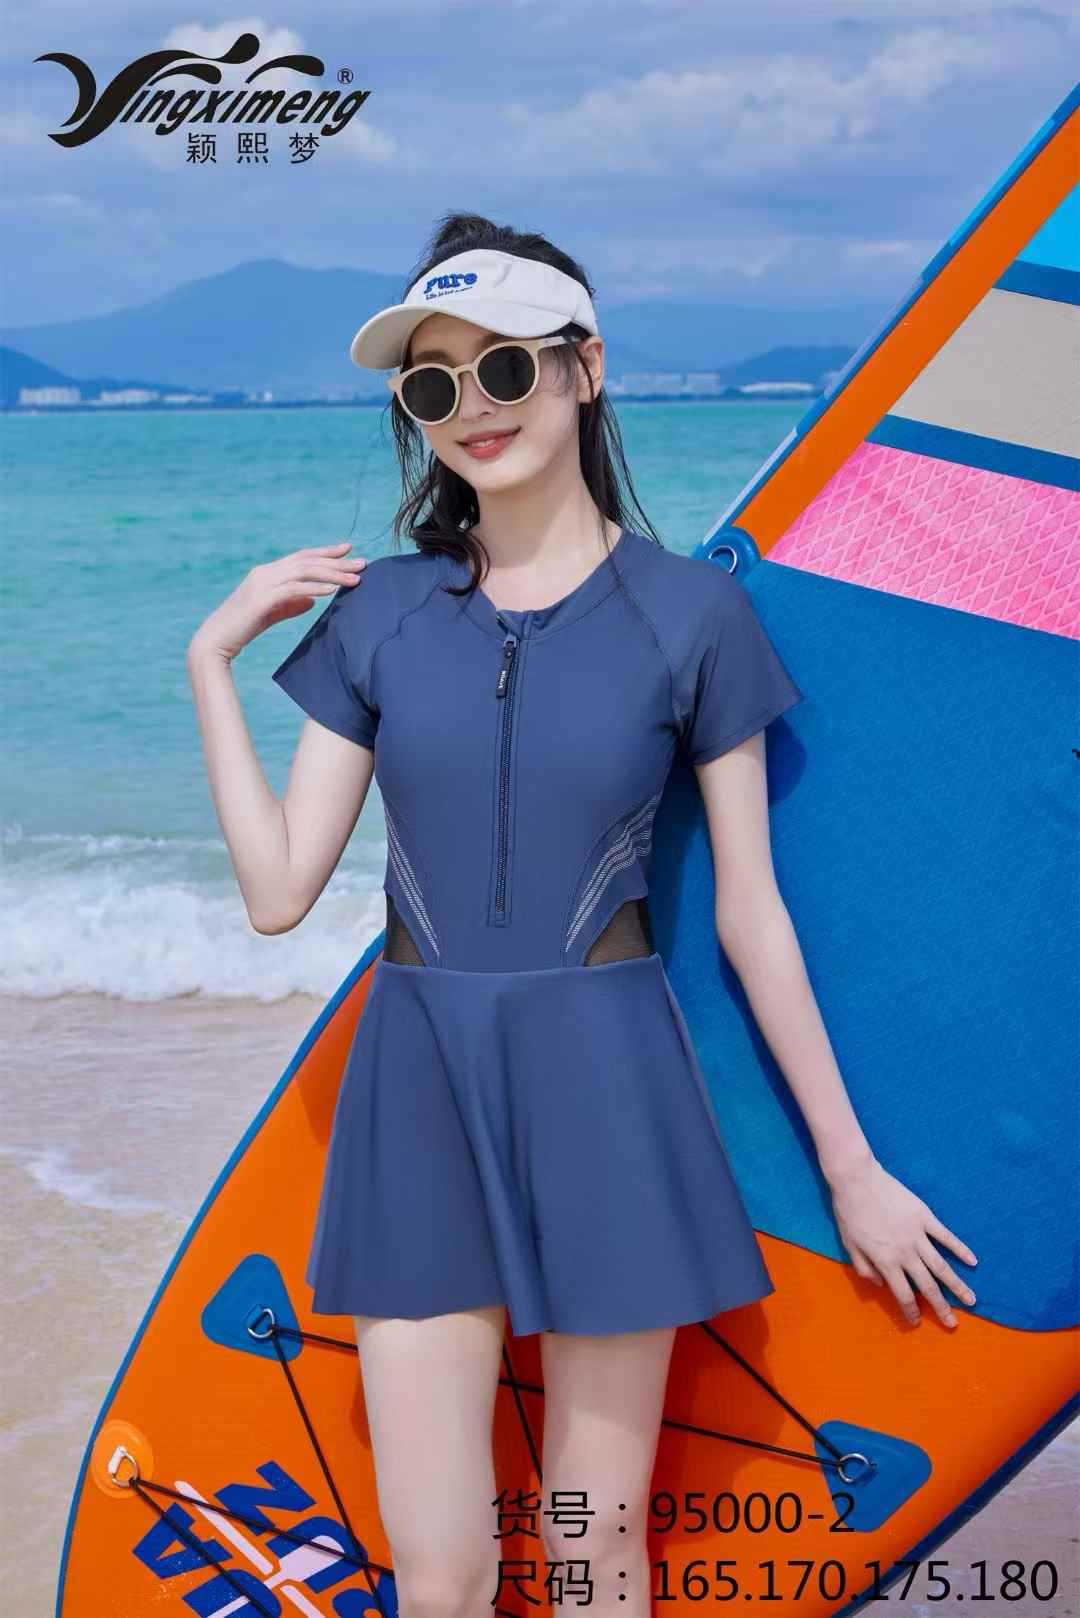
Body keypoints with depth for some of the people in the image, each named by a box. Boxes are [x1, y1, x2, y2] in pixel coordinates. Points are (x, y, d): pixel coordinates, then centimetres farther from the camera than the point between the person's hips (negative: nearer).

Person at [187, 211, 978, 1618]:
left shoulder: (689, 612, -2)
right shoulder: (378, 611, 4)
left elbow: (750, 912, 2)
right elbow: (279, 891, 1)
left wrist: (851, 1167, 5)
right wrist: (211, 657, 0)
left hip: (602, 1087, -2)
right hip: (417, 1083, 2)